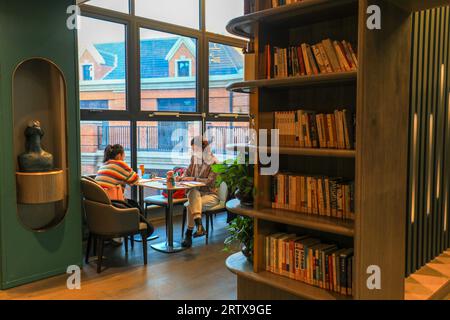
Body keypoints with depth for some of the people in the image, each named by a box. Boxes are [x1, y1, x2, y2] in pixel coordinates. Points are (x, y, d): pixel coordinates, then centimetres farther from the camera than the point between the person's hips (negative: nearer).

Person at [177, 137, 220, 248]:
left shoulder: (213, 162, -10)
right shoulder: (194, 158, 8)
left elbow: (210, 181, -17)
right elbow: (187, 172, 17)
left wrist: (193, 179, -23)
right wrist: (181, 177, -5)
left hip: (211, 194, -4)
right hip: (196, 193, 4)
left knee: (191, 206, -31)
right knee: (194, 192, -35)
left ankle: (188, 235, -18)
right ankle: (199, 226, -44)